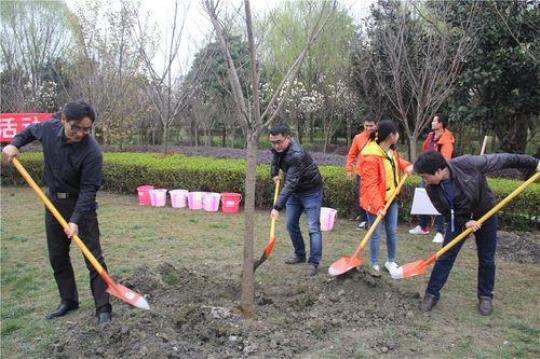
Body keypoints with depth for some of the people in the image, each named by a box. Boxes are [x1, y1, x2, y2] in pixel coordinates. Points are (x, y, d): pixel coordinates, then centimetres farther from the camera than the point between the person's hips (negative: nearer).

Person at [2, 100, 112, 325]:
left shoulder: (92, 152, -27)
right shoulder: (49, 128, -11)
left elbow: (88, 189, -24)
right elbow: (31, 130, 15)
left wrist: (76, 220, -30)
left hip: (81, 204, -5)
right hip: (54, 201, 6)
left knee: (93, 258, -5)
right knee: (57, 257, 13)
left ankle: (103, 308, 1)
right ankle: (68, 301, 27)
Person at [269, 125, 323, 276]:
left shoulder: (296, 155, -35)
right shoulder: (278, 148, -9)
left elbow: (290, 183, -40)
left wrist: (277, 207, -43)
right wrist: (274, 173, 5)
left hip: (310, 191, -8)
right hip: (295, 191, 8)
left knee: (313, 228, -8)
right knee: (291, 224, 11)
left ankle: (314, 263, -1)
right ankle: (300, 255, 26)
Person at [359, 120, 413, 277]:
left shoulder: (390, 149, 1)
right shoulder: (371, 156, -26)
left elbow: (396, 160, 26)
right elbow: (370, 184, -27)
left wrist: (406, 165, 4)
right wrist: (378, 205, -31)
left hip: (391, 198, 8)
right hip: (376, 201, -8)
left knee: (392, 231, 15)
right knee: (375, 234, 4)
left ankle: (391, 262, 32)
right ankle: (375, 265, 19)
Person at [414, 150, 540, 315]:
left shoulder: (467, 164, -34)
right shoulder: (432, 188, -23)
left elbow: (501, 159, -22)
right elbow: (446, 212, -10)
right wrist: (465, 222, -25)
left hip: (485, 215, -1)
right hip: (458, 219, 2)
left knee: (487, 259, 9)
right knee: (445, 257, -2)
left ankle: (485, 296, 27)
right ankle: (432, 294, 10)